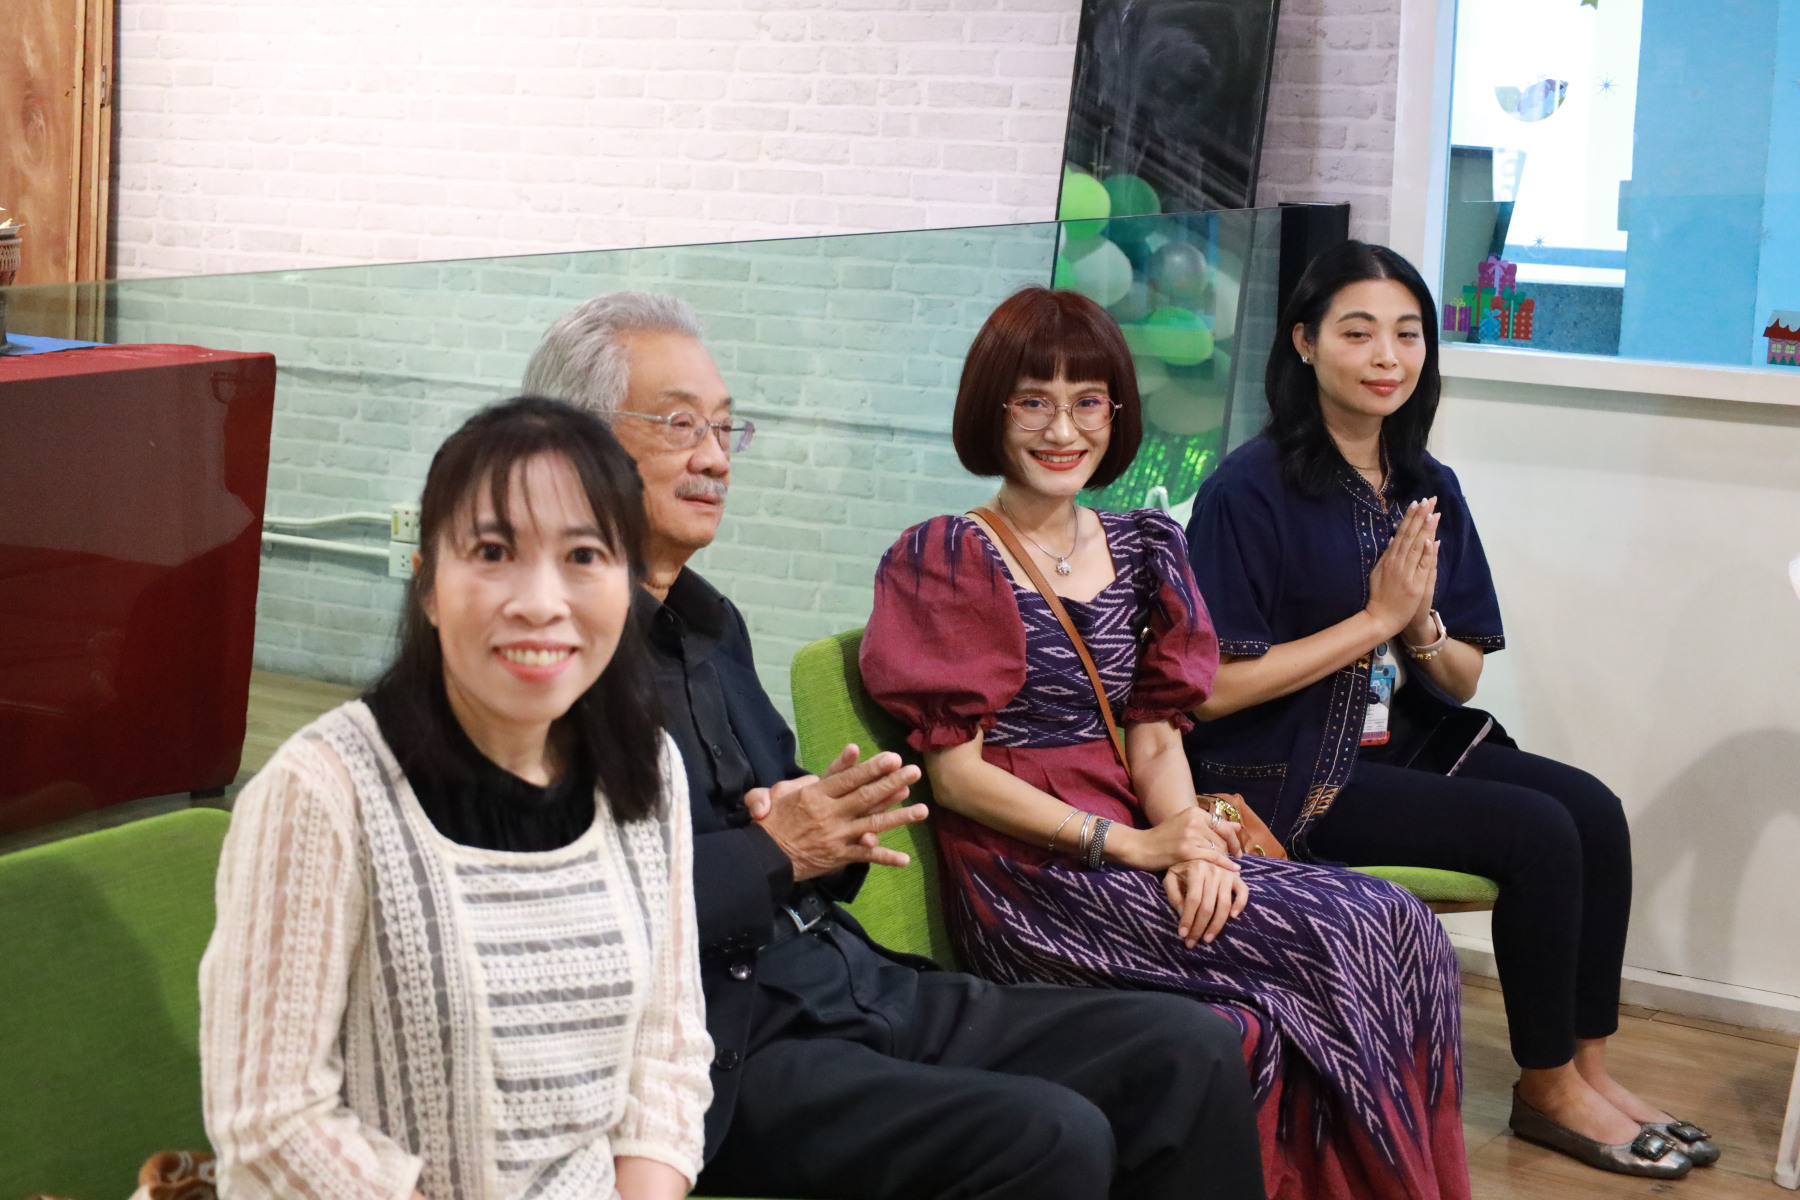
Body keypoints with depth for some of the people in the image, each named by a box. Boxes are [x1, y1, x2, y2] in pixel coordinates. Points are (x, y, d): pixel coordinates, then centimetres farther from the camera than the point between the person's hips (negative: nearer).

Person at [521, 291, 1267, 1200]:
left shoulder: (709, 621, 18)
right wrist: (773, 855, -18)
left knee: (1194, 1055, -2)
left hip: (858, 985, 9)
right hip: (721, 1050, -9)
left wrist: (829, 835, 0)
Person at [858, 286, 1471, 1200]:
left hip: (1136, 844, 6)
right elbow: (956, 775, -8)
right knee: (1353, 937, -22)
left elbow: (1155, 735, 12)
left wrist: (1190, 840, -10)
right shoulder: (944, 561, -2)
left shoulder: (1141, 550, 16)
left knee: (1405, 932, -18)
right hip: (1029, 879, -6)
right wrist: (1131, 845, -15)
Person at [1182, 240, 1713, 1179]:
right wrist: (1376, 619, -17)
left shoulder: (1429, 490, 7)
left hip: (1404, 745, 7)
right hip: (1285, 772, -7)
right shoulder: (1252, 489, -13)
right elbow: (1212, 689, -17)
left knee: (1594, 811, -13)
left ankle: (1587, 1068, -1)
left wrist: (1423, 627, -14)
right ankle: (1547, 1090, -1)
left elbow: (1464, 680, 10)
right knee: (1539, 835, -19)